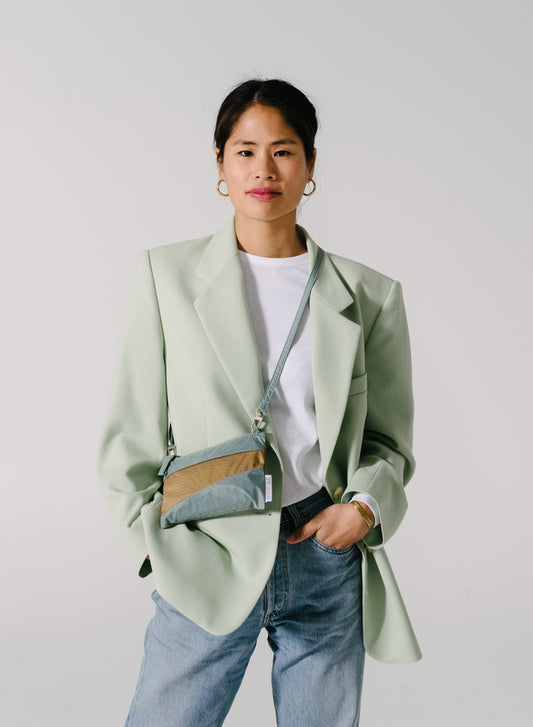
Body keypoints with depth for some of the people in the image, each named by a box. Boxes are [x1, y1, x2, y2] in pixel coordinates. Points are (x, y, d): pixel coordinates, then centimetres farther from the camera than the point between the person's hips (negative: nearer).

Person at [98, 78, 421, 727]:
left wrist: (365, 506, -6)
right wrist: (159, 544, -4)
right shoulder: (167, 275, 1)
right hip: (207, 561, -1)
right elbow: (130, 436, 3)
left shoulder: (369, 296, 2)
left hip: (330, 564, 1)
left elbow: (390, 439, 11)